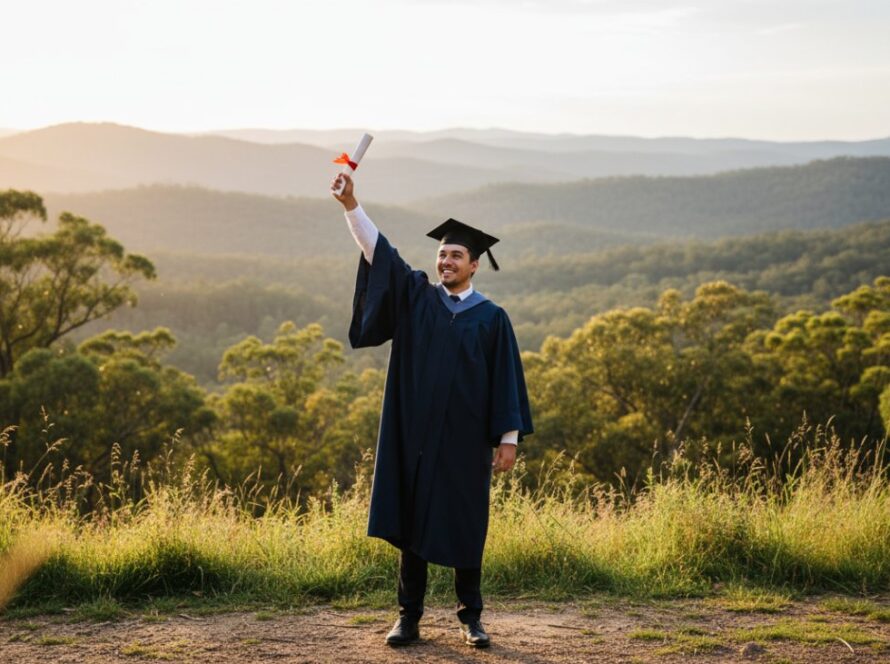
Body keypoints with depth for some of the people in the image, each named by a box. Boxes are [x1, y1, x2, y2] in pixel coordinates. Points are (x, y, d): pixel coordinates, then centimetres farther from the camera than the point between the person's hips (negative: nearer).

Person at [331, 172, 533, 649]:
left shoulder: (491, 317, 1)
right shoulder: (416, 298, 6)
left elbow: (505, 379, 0)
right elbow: (379, 253, -4)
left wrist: (509, 438, -5)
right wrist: (352, 206, -17)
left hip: (465, 439, -1)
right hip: (415, 434, 2)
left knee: (465, 526, 5)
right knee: (412, 521, 4)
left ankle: (470, 617, 17)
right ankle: (409, 616, 11)